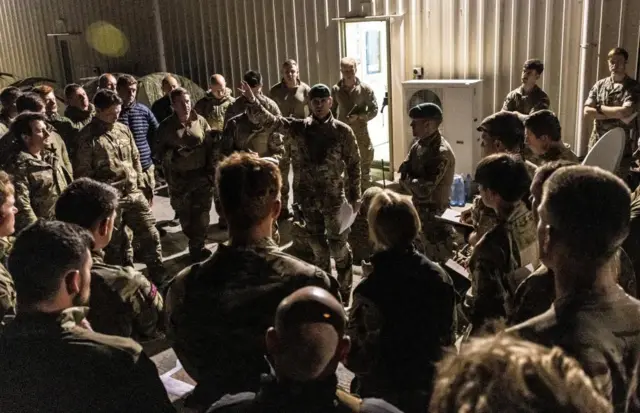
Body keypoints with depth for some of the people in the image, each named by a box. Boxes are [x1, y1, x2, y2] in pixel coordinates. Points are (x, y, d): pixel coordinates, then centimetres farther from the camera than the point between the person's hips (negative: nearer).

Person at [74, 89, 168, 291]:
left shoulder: (123, 130, 9)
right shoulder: (87, 137, -9)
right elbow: (83, 173, -9)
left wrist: (140, 185, 12)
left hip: (134, 194, 5)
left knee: (151, 235, 6)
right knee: (116, 245, 8)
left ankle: (160, 280, 19)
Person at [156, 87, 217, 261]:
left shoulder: (201, 121, 2)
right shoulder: (166, 126, -1)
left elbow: (212, 147, 5)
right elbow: (161, 153, 2)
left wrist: (211, 170, 0)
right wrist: (173, 154, -18)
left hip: (201, 176, 0)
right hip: (179, 179, 0)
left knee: (201, 215, 1)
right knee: (185, 216, 8)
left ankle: (197, 247, 14)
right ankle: (197, 245, 26)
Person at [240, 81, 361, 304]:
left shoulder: (343, 131, -6)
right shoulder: (298, 127, -1)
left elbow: (353, 165, -2)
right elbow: (269, 120, -10)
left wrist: (354, 196, -2)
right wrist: (252, 101, -27)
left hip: (334, 197, -2)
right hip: (307, 197, 3)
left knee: (339, 247, 6)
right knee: (317, 246, 17)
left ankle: (344, 292, 24)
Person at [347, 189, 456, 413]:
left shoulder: (370, 290, -28)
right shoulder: (439, 277, -11)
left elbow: (358, 358, -19)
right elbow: (448, 336, 2)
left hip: (384, 394, -4)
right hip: (429, 387, 4)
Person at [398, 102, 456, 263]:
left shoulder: (441, 152, -25)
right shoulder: (419, 144, 3)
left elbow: (423, 189, -28)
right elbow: (403, 171, 4)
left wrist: (406, 182, -10)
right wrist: (413, 183, -17)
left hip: (434, 214, -9)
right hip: (419, 209, 9)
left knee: (436, 261, 3)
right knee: (421, 254, 24)